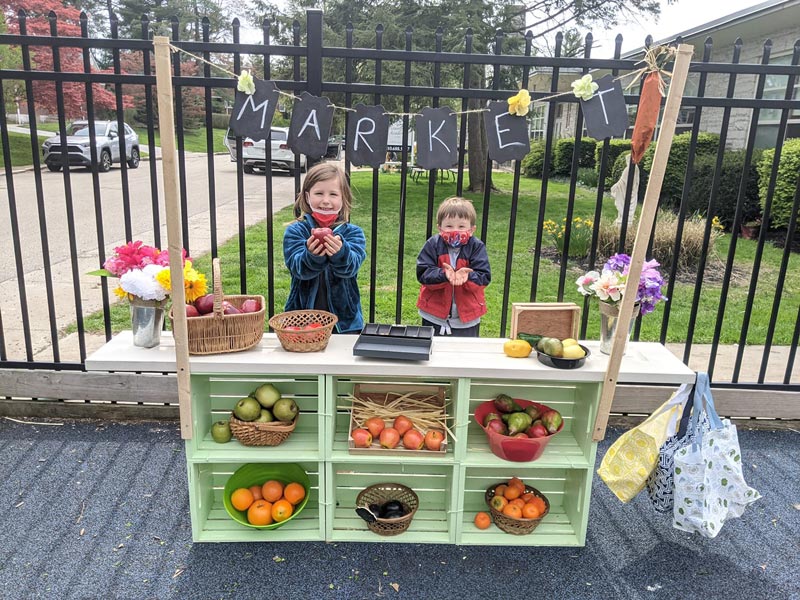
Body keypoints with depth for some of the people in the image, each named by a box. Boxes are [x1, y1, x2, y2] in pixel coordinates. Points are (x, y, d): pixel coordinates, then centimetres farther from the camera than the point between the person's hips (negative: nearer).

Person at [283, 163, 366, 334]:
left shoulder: (353, 232, -2)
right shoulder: (295, 231, -2)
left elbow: (351, 267, -18)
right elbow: (298, 268, -16)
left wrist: (340, 252, -39)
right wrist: (311, 255, -36)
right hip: (302, 318, 0)